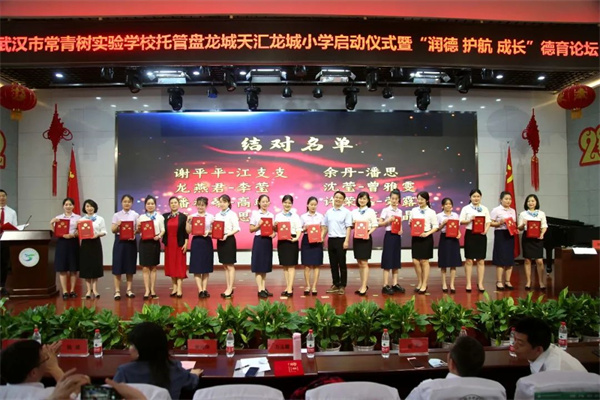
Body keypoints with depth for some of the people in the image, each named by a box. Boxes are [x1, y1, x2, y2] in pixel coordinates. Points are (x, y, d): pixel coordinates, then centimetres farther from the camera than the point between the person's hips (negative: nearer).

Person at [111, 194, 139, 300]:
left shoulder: (135, 215, 4)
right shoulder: (117, 215, 3)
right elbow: (113, 230, 1)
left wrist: (134, 233, -19)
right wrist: (117, 225, -19)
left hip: (131, 242, 1)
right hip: (120, 241, -1)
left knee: (130, 267, 6)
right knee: (118, 267, -1)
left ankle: (129, 290, 16)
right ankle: (117, 291, 7)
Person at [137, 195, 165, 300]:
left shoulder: (159, 216, 4)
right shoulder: (141, 217, 6)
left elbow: (163, 230, 3)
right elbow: (138, 231, 7)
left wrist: (159, 236, -16)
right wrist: (138, 229, -14)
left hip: (155, 243, 0)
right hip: (144, 243, 0)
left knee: (153, 267, 8)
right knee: (145, 268, -1)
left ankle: (152, 290, 14)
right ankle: (147, 290, 3)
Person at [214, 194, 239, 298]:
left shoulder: (232, 214, -6)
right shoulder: (217, 215, 12)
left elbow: (236, 228, -11)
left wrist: (227, 235, -22)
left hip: (229, 240, -6)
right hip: (220, 240, 6)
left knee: (230, 265, -1)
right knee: (225, 266, 10)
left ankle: (230, 289, 4)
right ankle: (228, 288, 17)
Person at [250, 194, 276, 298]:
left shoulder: (271, 215, 10)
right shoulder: (255, 213, -1)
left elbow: (274, 229, 13)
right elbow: (251, 229, -2)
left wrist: (274, 233, -8)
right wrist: (258, 226, -20)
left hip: (268, 241, 4)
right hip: (259, 240, -4)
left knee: (266, 265, 9)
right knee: (258, 266, -2)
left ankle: (263, 288, 16)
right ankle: (260, 290, 1)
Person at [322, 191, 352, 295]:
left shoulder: (346, 212, -2)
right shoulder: (328, 212, 11)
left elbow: (348, 227, -7)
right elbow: (325, 227, 15)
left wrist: (346, 241, -14)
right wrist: (322, 237, 7)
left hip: (341, 239, -5)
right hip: (331, 239, 5)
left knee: (342, 263, 2)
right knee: (333, 263, 9)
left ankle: (342, 286, 10)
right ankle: (335, 284, 19)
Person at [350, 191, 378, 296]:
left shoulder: (371, 211, 0)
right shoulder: (354, 212, 11)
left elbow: (375, 225, -4)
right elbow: (351, 226, 13)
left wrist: (368, 233, -19)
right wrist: (353, 224, -9)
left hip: (366, 237, -4)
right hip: (356, 237, 5)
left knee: (364, 263, -5)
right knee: (359, 263, 10)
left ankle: (364, 286, 0)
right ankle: (363, 285, 20)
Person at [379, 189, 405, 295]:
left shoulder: (400, 211, 10)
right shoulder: (385, 210, -5)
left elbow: (400, 224, 14)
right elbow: (380, 223, -6)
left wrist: (401, 230, -5)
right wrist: (388, 220, -20)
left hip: (397, 236, 6)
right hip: (389, 235, -6)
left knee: (396, 260, 9)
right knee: (388, 260, -6)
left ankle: (395, 284, 16)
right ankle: (385, 285, -2)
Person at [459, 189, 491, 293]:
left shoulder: (485, 209, 9)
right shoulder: (466, 208, 2)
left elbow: (488, 221, 6)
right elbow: (461, 221, -2)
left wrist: (486, 229, -12)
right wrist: (469, 220, -19)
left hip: (481, 235, 2)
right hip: (470, 234, -2)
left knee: (481, 260, 5)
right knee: (469, 260, 2)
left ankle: (480, 283, 13)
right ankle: (468, 283, 9)